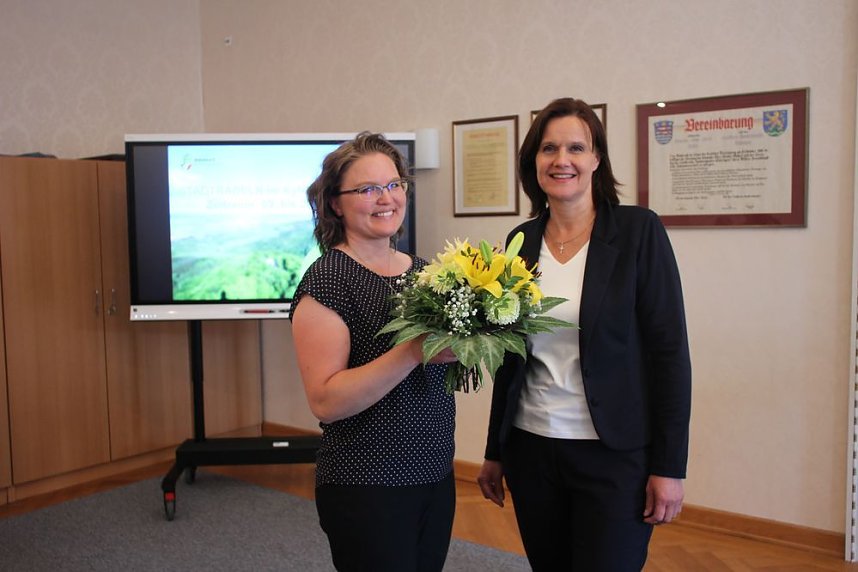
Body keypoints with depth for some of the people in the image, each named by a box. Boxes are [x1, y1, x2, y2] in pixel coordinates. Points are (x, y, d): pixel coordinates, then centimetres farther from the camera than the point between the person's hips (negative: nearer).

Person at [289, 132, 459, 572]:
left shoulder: (423, 270, 5)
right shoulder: (326, 280, -14)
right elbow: (325, 401, -20)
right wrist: (415, 350, -28)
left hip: (436, 477, 7)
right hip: (367, 488, -6)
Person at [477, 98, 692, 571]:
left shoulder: (638, 230, -7)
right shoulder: (522, 241, 5)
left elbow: (670, 350, -8)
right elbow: (511, 358, 10)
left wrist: (669, 465, -10)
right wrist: (495, 452, 14)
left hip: (614, 457, -4)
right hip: (531, 451, 4)